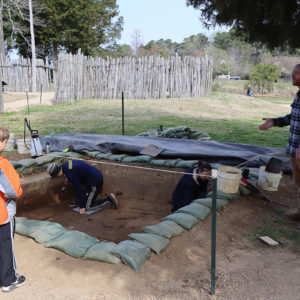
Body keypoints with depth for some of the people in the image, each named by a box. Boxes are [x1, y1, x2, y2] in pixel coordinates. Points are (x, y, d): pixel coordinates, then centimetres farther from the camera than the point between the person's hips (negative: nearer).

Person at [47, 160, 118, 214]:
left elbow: (78, 189, -21)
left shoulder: (69, 174, -22)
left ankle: (108, 199, -5)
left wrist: (82, 207, -15)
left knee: (88, 207, -3)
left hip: (95, 183, -10)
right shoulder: (68, 163, 7)